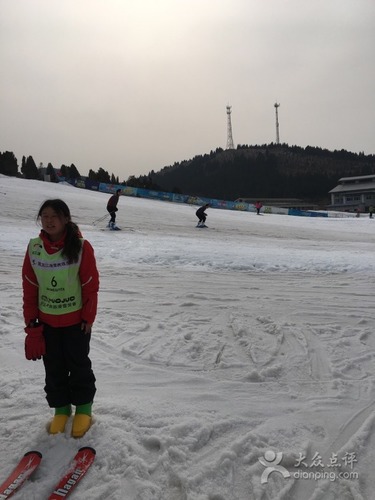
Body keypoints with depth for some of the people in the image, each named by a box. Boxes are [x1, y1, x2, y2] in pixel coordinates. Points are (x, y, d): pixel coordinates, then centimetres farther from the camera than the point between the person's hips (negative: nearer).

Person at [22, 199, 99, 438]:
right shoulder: (34, 248, -6)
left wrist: (88, 318, -8)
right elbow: (29, 287, 1)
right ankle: (60, 407, 36)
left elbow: (91, 285, -11)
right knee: (54, 367, 15)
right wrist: (31, 321, 2)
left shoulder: (81, 247, -17)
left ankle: (83, 407, 32)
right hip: (46, 320, 4)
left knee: (79, 364, 10)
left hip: (75, 319, -3)